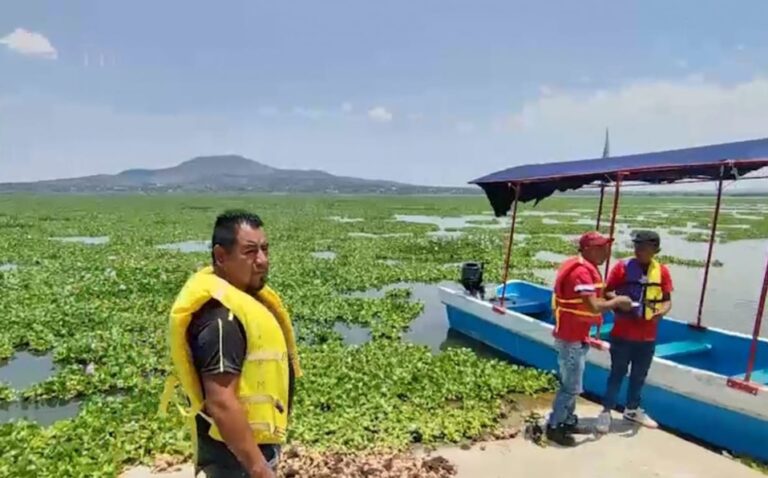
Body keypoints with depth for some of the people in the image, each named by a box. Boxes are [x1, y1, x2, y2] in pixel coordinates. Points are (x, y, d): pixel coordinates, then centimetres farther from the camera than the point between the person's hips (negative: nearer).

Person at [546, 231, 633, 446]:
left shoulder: (584, 267, 11)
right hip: (571, 338, -10)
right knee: (571, 386, 0)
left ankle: (568, 421, 33)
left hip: (576, 335, 10)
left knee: (570, 383, 20)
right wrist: (616, 302, -13)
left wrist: (610, 299, 2)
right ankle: (554, 427, 12)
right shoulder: (582, 271, -23)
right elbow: (593, 306, -30)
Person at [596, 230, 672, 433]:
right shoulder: (622, 266, -8)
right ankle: (606, 411, 16)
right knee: (617, 373, 4)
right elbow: (607, 292, -7)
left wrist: (661, 312, -18)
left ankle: (632, 409, 35)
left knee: (639, 375, 17)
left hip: (648, 335, 3)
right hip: (622, 333, -3)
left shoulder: (662, 271, 0)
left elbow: (667, 300, 3)